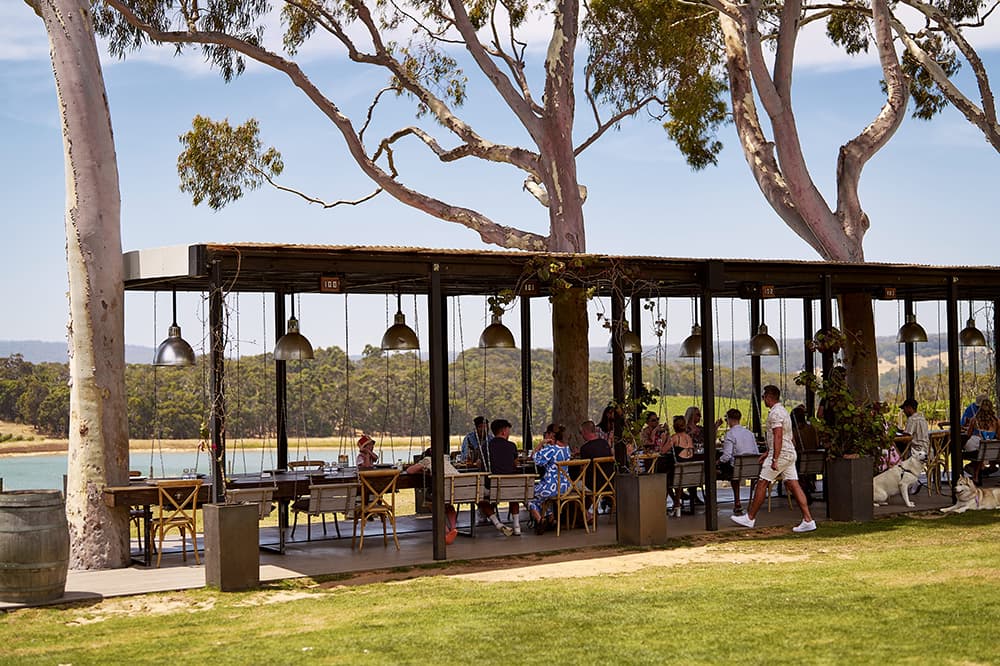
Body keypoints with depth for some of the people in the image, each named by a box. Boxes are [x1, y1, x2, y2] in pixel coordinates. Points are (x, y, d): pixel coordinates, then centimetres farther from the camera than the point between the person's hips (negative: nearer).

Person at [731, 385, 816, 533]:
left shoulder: (775, 413, -13)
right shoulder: (783, 411, 20)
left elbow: (778, 437, -22)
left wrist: (775, 459, -26)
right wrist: (768, 453, 32)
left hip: (781, 454, -10)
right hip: (790, 454, 10)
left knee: (762, 484, -1)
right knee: (793, 485, 4)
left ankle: (750, 518, 6)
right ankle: (808, 520, -3)